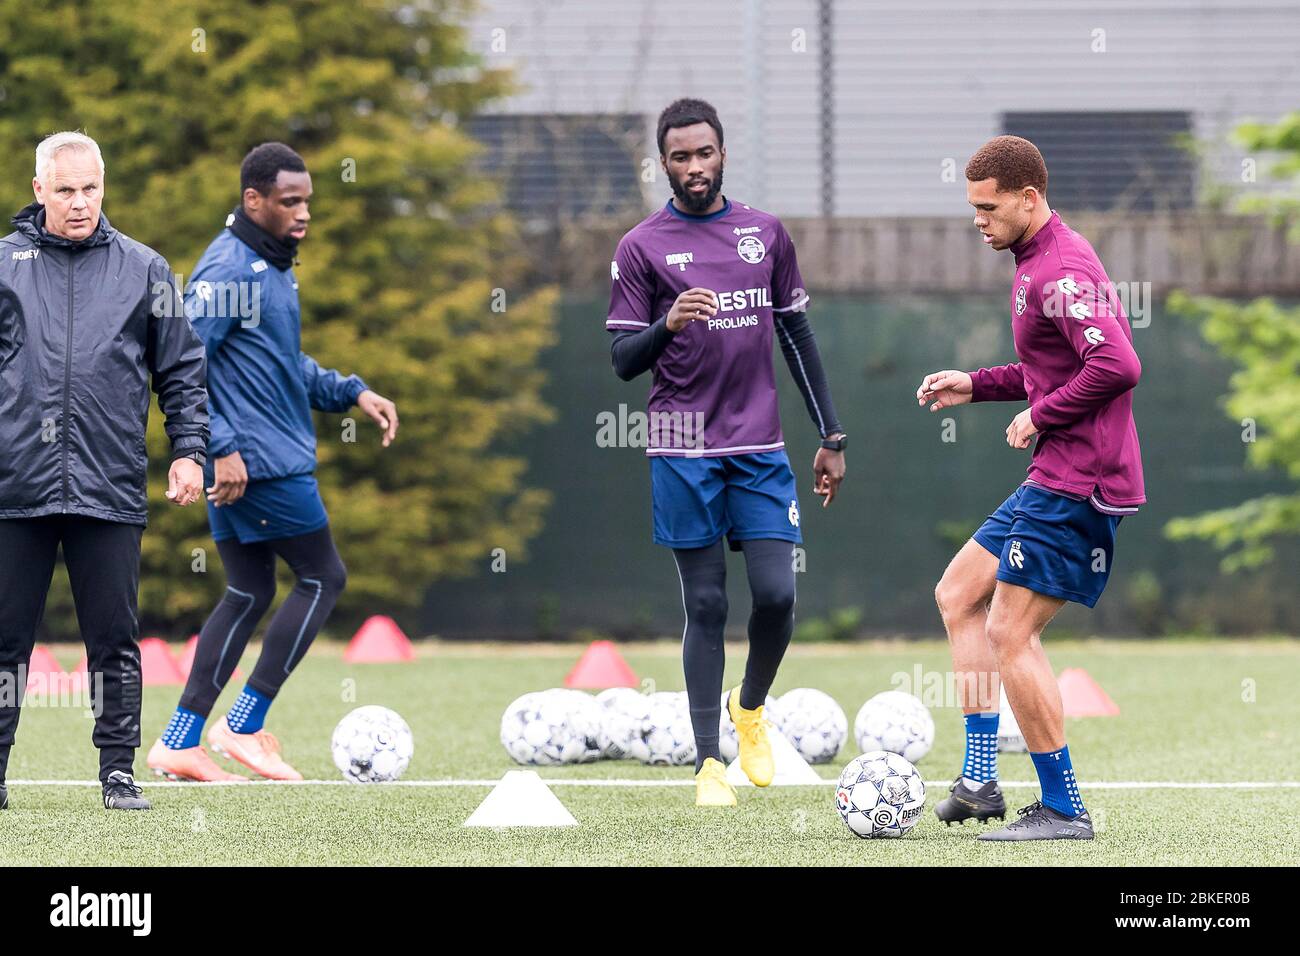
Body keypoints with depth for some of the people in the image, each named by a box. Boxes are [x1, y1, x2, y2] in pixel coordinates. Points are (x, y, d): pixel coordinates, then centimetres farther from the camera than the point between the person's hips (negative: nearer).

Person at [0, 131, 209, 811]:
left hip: (110, 491, 0)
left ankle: (119, 768, 7)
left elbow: (182, 371, 13)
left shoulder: (144, 270, 9)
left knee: (114, 639, 2)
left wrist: (189, 450, 3)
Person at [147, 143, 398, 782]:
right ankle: (245, 724, 1)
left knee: (248, 595, 11)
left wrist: (351, 393, 14)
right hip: (261, 462, -10)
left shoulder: (271, 266, 15)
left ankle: (180, 743, 11)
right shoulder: (228, 270, -16)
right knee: (323, 578, -2)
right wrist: (222, 448, -24)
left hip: (241, 464, 10)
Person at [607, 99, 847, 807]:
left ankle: (750, 708, 22)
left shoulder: (766, 235, 10)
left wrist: (831, 436, 13)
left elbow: (797, 336, 16)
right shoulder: (641, 248, 0)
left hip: (759, 445, 2)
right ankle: (709, 763, 5)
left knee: (777, 594, -7)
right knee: (706, 606, -1)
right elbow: (623, 361, -1)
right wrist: (667, 327, -23)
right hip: (683, 450, -2)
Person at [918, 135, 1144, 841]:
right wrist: (976, 385, 17)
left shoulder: (1060, 271, -18)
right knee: (958, 595, 16)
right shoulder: (1037, 264, 16)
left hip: (1077, 484, -11)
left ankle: (1062, 809, -1)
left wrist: (1039, 416, -17)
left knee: (1010, 634, -8)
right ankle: (980, 780, 14)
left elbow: (1116, 365, -29)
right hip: (1052, 482, 11)